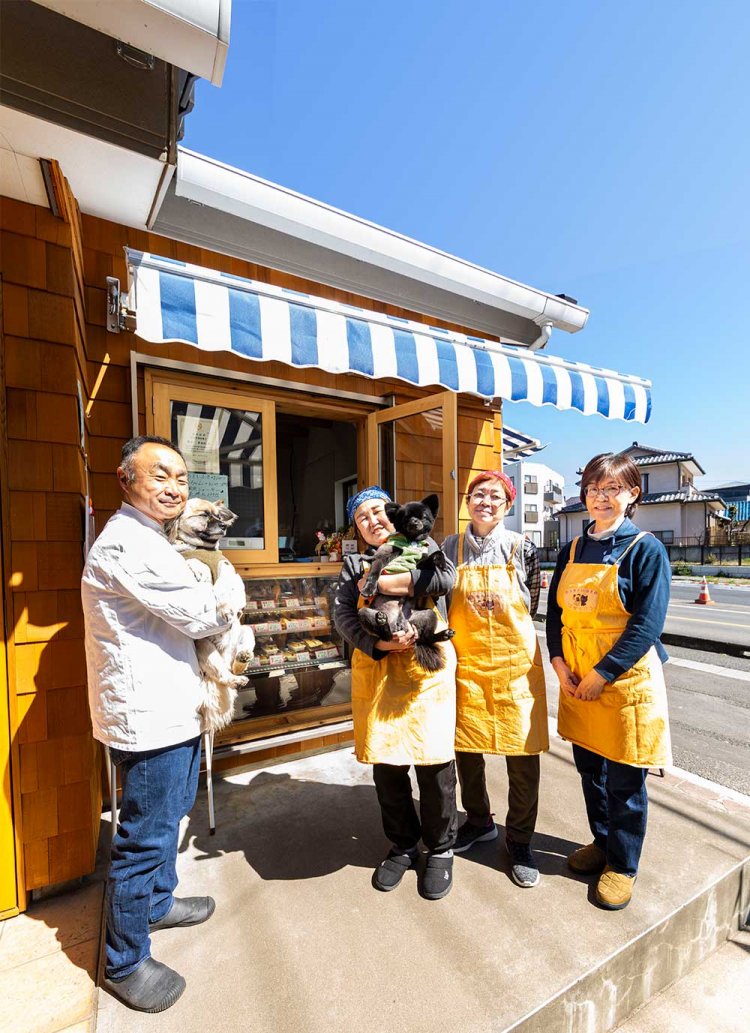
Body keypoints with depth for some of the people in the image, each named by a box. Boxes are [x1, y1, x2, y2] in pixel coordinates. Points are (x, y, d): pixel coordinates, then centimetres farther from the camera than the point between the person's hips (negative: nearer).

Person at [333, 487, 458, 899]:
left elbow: (446, 576, -15)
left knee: (433, 761, 4)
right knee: (385, 763, 9)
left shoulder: (421, 546, 6)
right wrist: (378, 645, -20)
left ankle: (441, 849, 30)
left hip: (426, 666, -2)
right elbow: (342, 615, -3)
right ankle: (403, 846, 35)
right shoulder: (354, 565, 11)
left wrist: (382, 582, -15)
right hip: (375, 671, 2)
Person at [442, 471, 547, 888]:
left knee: (523, 751, 8)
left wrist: (502, 632, 4)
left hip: (514, 661, -1)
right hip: (465, 662, 2)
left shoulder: (522, 547, -4)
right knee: (466, 746, 14)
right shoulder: (451, 547, -1)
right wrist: (467, 633, 1)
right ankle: (479, 822, 40)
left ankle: (520, 840, 32)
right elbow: (442, 603, 7)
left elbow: (532, 605, 4)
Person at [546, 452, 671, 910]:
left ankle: (623, 865, 34)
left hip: (625, 679, -5)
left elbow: (647, 625, -15)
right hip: (576, 679, 5)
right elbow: (555, 610, 7)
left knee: (625, 781, 11)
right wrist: (559, 660, -6)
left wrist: (602, 674, -17)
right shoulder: (573, 550, 6)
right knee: (589, 769, 20)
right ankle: (602, 841, 44)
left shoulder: (646, 549, -10)